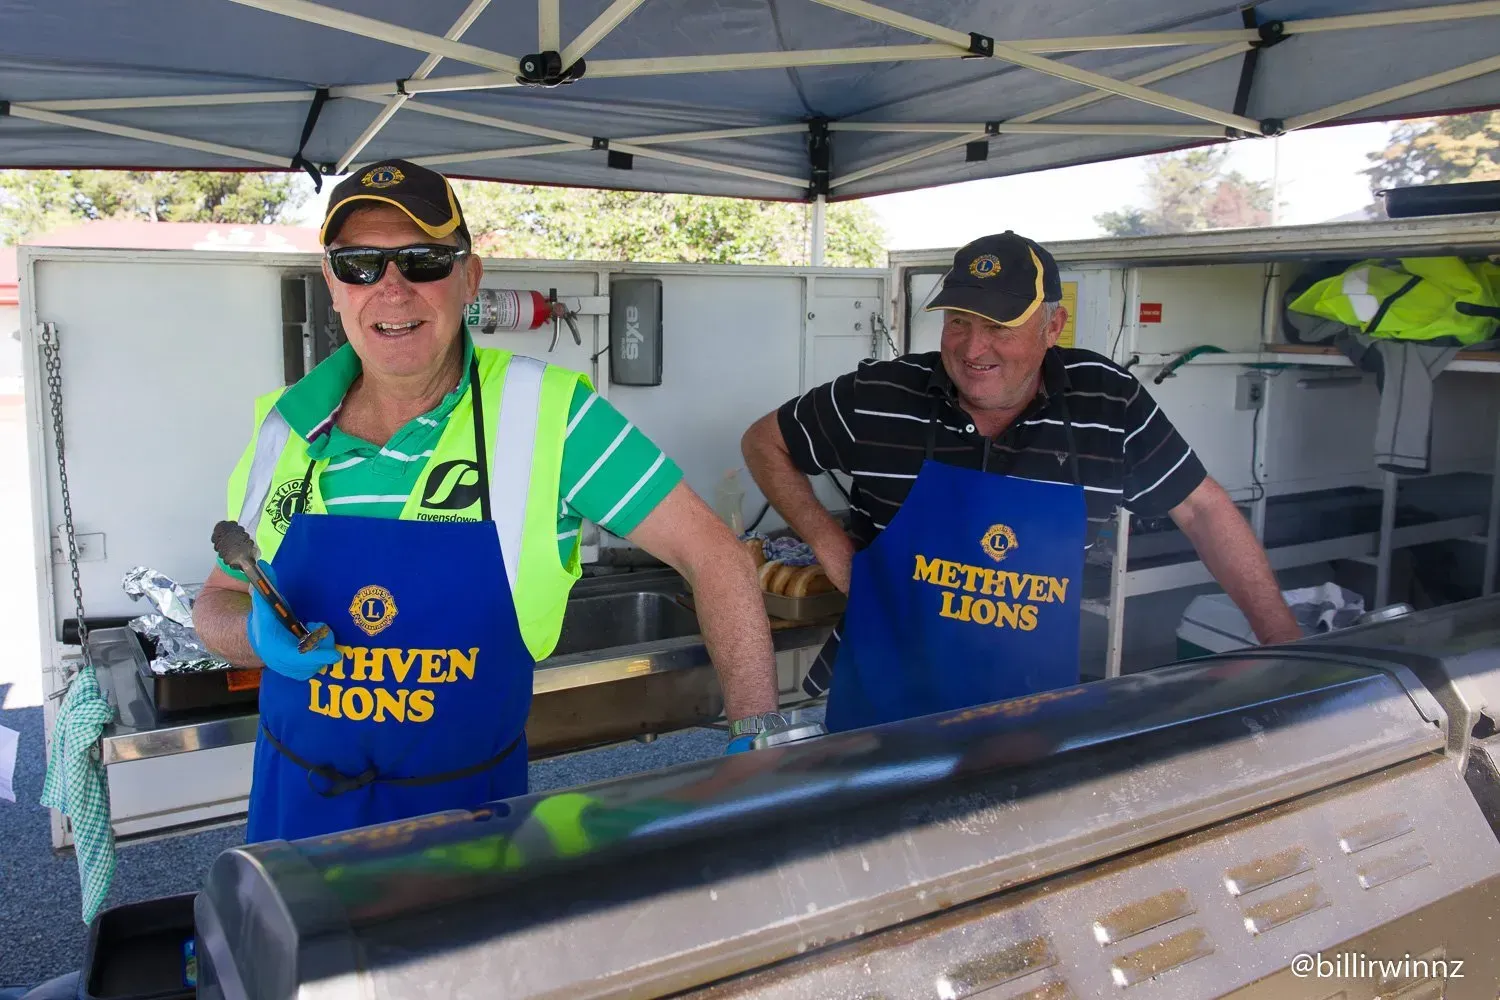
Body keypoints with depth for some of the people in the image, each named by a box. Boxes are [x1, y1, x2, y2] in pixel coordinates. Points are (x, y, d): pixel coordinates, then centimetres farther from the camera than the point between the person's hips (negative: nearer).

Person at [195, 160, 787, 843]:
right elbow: (217, 604, 5)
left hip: (467, 805, -2)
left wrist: (756, 738, -21)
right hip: (298, 802, 3)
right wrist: (259, 634, -18)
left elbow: (713, 556, -15)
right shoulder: (287, 425, -6)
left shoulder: (546, 415, -16)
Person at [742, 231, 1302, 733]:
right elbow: (764, 443, 2)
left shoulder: (1110, 404, -8)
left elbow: (1202, 509, 0)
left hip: (1030, 711, 1)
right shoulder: (877, 397, -12)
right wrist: (828, 543, -9)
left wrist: (1283, 640, -3)